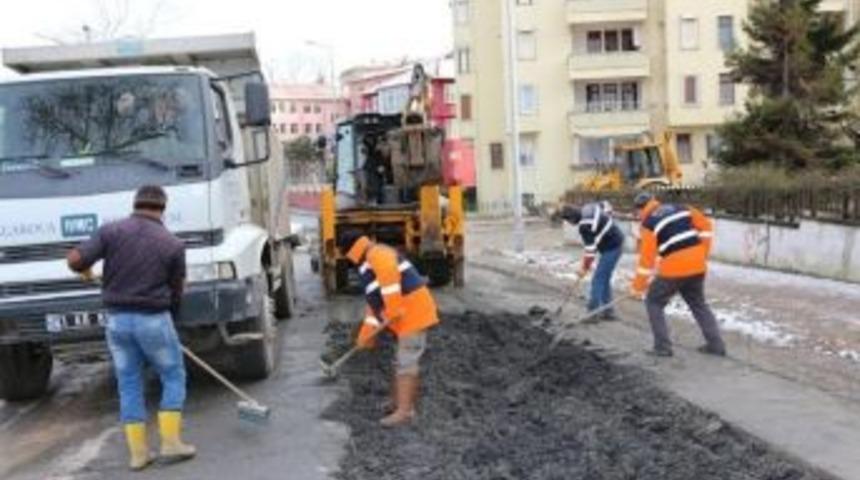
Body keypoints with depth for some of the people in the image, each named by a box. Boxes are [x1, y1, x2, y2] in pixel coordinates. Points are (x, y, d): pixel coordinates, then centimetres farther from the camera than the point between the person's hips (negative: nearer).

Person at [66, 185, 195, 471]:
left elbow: (75, 259, -9)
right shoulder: (173, 244, -3)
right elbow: (176, 292, 3)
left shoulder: (111, 231, -2)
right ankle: (171, 442, 7)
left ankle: (138, 452, 13)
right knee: (173, 378, 13)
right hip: (154, 319, -3)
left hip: (117, 319, 3)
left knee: (129, 385, 12)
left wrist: (85, 270, 15)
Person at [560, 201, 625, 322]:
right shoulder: (588, 208, 2)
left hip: (611, 248, -10)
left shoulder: (584, 226, -24)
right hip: (617, 241, 10)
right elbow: (604, 205, 21)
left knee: (598, 280, -8)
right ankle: (608, 311, 21)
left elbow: (590, 249, -19)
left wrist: (585, 268, -7)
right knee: (605, 279, 16)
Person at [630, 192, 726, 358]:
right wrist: (702, 253, 18)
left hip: (673, 269, -6)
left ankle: (663, 346, 6)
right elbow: (705, 225, 11)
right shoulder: (680, 209, 12)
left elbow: (647, 256, -7)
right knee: (699, 304, 24)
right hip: (697, 265, 6)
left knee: (654, 303, 11)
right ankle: (715, 344, 24)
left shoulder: (648, 223, -3)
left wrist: (639, 285, 0)